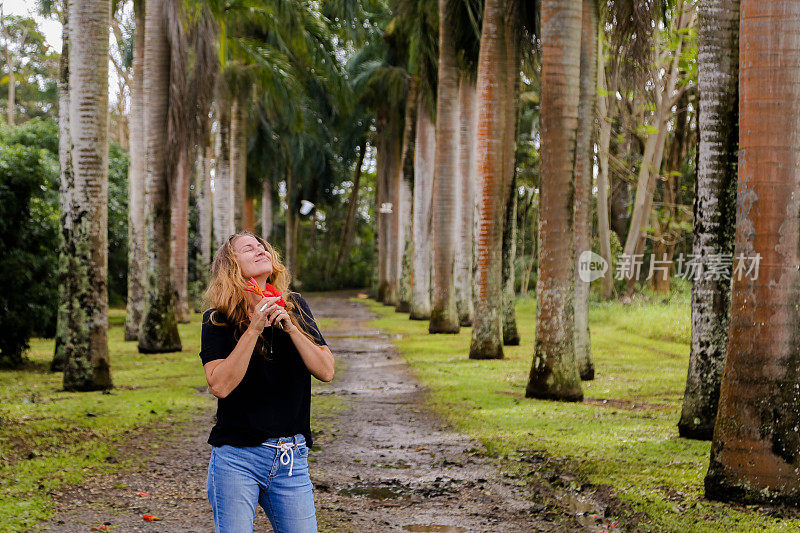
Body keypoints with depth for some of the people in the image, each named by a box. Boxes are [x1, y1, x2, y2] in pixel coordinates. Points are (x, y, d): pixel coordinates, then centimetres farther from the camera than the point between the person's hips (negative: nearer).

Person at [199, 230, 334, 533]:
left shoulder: (295, 308, 7)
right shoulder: (218, 320, -2)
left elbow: (326, 371, -1)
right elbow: (220, 386, -16)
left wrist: (289, 326, -12)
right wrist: (254, 329, -18)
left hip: (292, 460, 3)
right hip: (237, 458, -3)